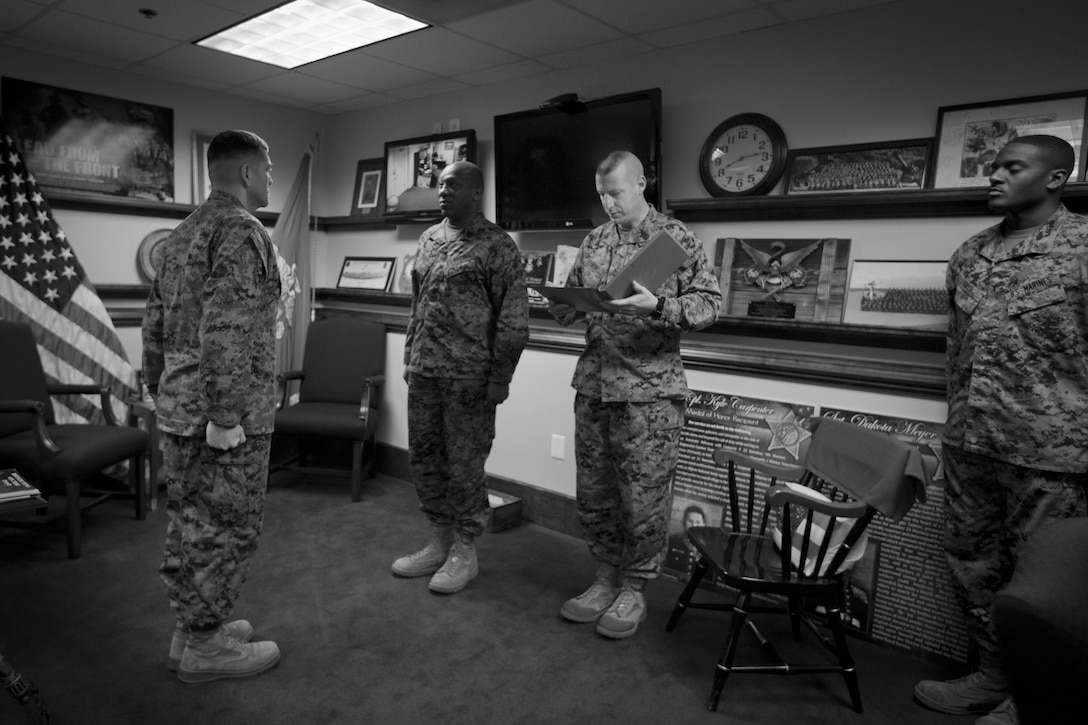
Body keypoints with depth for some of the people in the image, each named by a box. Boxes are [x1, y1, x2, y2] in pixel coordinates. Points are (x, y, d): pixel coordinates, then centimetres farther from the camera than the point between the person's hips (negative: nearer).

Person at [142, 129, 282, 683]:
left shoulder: (183, 234, 15)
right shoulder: (240, 230, -14)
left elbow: (156, 323, 18)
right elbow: (225, 331, -24)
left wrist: (162, 395, 23)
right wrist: (226, 417, -22)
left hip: (178, 407, 9)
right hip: (225, 410, -9)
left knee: (191, 523, 17)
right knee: (228, 528, 2)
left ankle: (192, 628, 30)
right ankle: (204, 647, 14)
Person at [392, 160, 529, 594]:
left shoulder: (497, 247, -7)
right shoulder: (429, 238, 14)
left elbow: (512, 322, -10)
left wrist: (499, 379, -14)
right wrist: (410, 358, 15)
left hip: (469, 376, -7)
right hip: (423, 372, 7)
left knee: (464, 463, 2)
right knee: (423, 457, 13)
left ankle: (464, 553, 18)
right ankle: (439, 542, 29)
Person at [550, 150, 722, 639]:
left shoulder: (675, 238, -4)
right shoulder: (594, 242, 12)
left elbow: (709, 303, -8)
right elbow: (569, 307, 18)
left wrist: (659, 307, -25)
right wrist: (561, 305, -5)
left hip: (649, 391, -5)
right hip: (593, 385, 6)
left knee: (643, 498, 3)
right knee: (593, 494, 13)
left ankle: (634, 590, 22)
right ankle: (606, 578, 31)